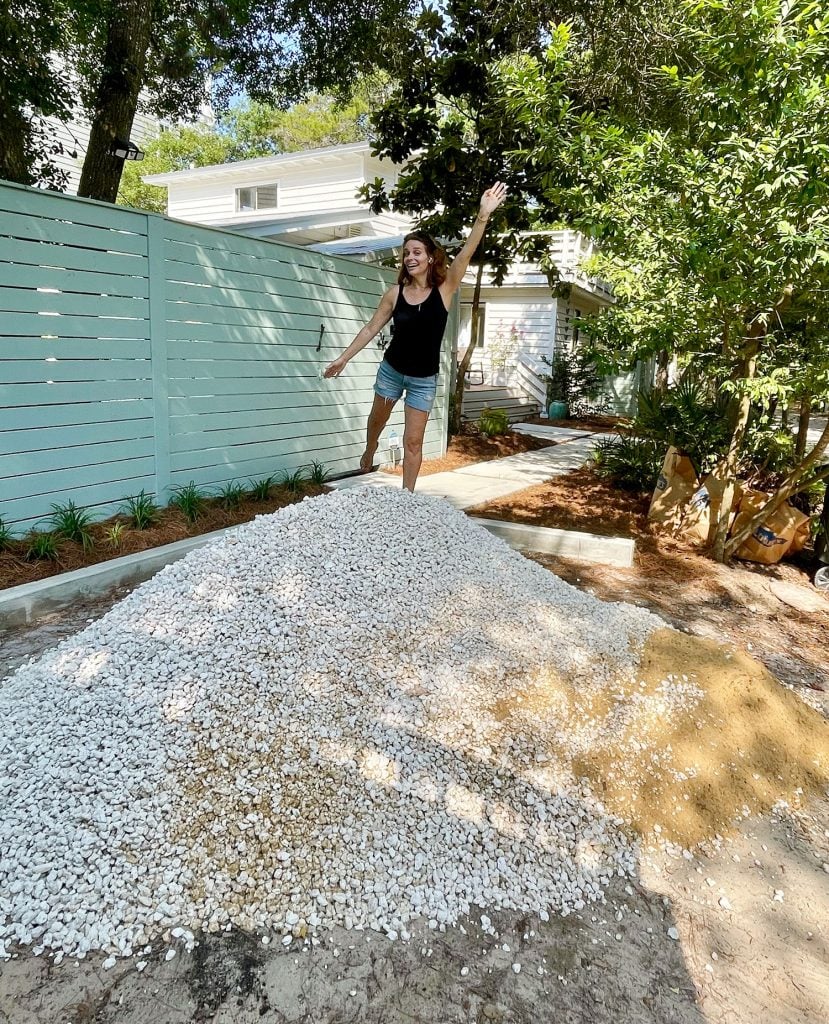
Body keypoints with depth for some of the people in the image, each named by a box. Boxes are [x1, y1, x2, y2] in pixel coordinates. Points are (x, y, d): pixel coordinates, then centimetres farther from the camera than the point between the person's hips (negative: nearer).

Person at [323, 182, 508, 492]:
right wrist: (343, 358, 2)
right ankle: (368, 454, 55)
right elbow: (371, 329, 0)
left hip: (424, 379, -2)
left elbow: (465, 255, -26)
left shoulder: (444, 289, -11)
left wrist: (483, 216, -39)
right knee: (378, 419, 24)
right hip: (391, 370, 2)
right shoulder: (395, 293, -8)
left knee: (413, 441, 0)